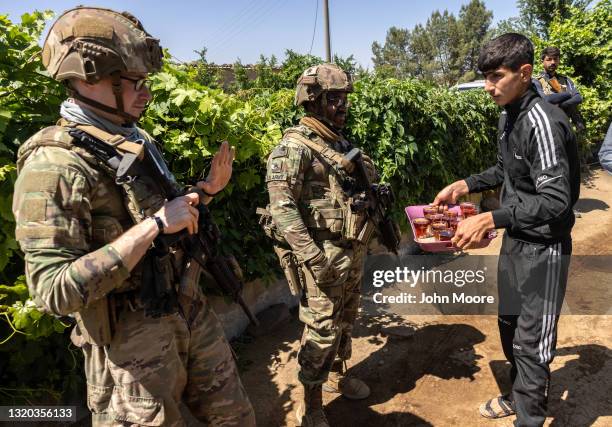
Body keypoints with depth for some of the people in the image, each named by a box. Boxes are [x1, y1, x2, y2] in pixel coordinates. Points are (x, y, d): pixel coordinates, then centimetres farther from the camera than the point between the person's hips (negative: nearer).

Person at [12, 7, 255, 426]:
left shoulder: (136, 141, 7)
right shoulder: (54, 165, -19)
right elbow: (54, 291, -26)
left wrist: (206, 189, 6)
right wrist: (153, 225, -28)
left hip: (192, 313, 8)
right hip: (132, 341, -7)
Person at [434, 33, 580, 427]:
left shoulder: (542, 122, -24)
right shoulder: (508, 116, 4)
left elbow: (556, 201, -28)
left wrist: (490, 220, -33)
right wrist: (464, 186, 6)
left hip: (543, 249, -9)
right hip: (516, 239, 9)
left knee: (532, 341, 3)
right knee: (509, 324, 22)